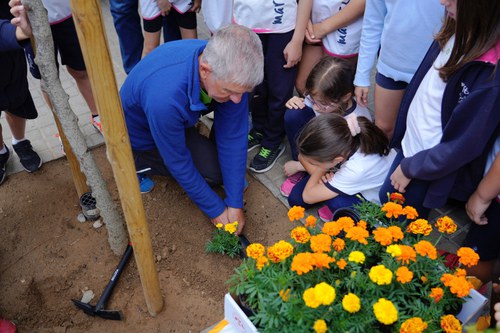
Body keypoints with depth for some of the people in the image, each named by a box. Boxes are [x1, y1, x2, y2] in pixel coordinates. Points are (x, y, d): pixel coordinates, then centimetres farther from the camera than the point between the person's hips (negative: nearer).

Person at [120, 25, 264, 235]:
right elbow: (178, 163, -29)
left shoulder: (231, 71, -27)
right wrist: (216, 210, -18)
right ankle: (139, 163, 2)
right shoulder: (165, 98, -44)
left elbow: (233, 138, -21)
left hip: (182, 118, 5)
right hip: (143, 136, -5)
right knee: (215, 171, -15)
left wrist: (235, 204, -18)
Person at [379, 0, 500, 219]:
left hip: (433, 164, -6)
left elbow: (462, 145, -25)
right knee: (386, 200, 25)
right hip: (410, 143, 6)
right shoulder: (458, 29, -10)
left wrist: (410, 167, -12)